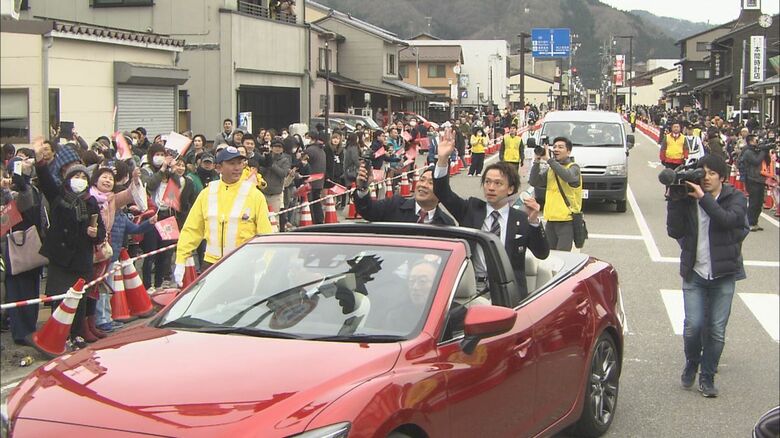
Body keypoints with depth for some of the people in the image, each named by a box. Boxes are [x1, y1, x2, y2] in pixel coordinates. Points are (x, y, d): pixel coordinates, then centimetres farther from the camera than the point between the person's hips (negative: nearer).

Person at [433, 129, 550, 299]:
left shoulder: (522, 219, 8)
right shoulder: (471, 209, 12)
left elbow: (542, 253, 2)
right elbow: (444, 193, 1)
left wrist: (534, 221, -13)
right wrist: (443, 159, -14)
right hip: (471, 287, 0)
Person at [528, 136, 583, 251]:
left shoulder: (573, 167, -3)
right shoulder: (550, 169, 14)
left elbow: (568, 176, -27)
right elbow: (534, 182, 5)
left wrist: (549, 159, -24)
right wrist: (537, 162, -7)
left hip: (566, 221, -6)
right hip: (551, 220, 6)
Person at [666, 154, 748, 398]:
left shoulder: (735, 198, -1)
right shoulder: (688, 199, 2)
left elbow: (729, 220, -22)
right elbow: (675, 231, -6)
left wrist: (704, 198, -24)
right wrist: (674, 201, -14)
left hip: (723, 274, 0)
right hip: (694, 272, 1)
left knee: (717, 329, 2)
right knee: (693, 325, -6)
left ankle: (707, 377, 16)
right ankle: (691, 364, 22)